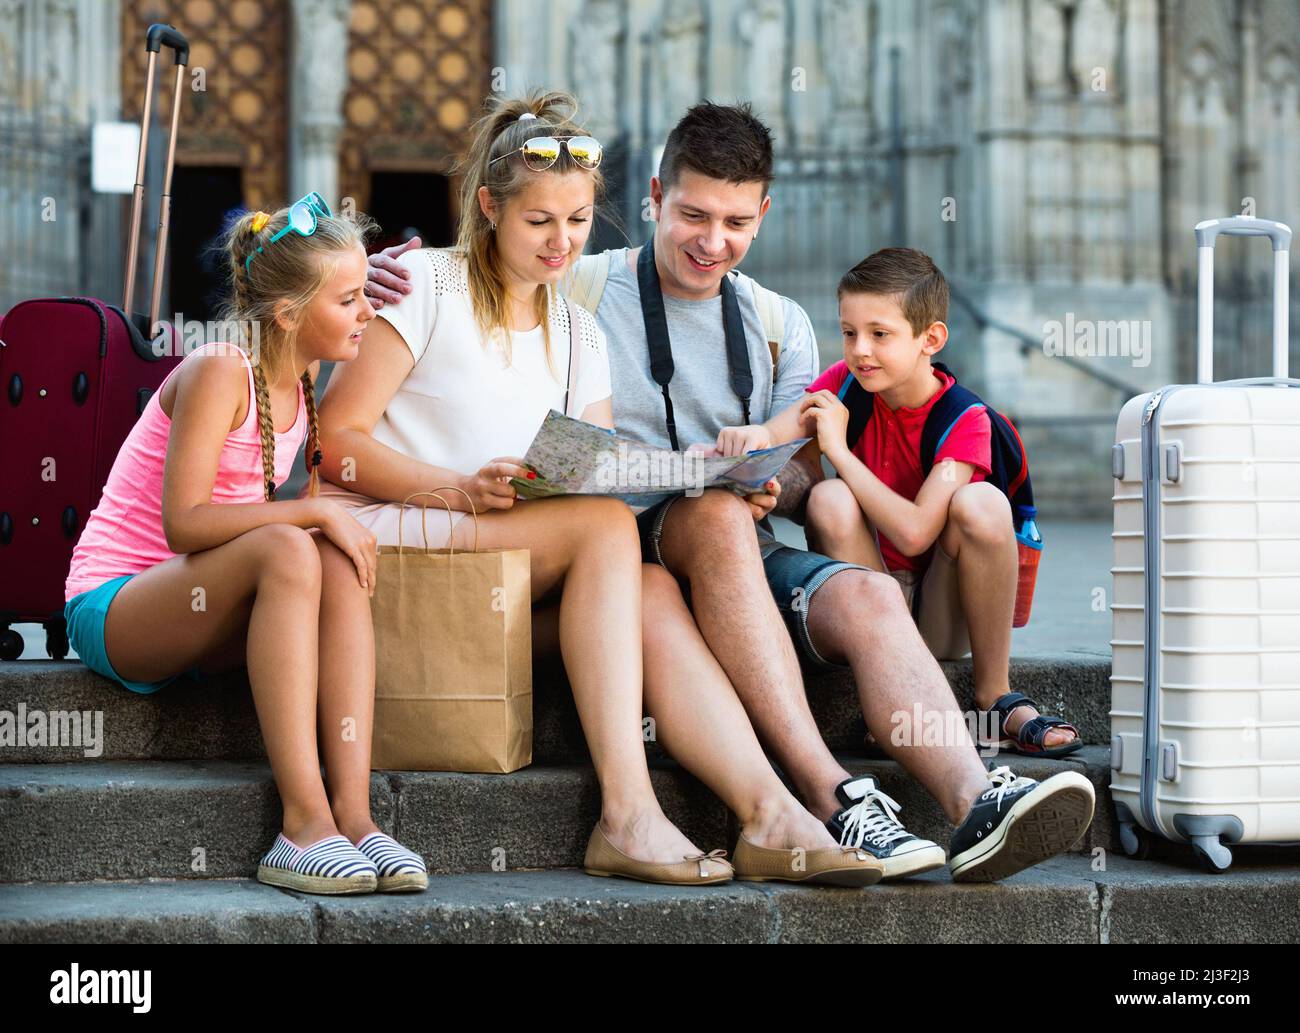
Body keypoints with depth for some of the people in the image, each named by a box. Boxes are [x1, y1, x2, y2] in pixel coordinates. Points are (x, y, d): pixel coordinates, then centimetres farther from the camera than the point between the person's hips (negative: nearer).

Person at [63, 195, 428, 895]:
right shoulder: (219, 372, -16)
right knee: (287, 550, -34)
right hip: (112, 608, -7)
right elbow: (183, 523, -24)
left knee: (339, 564, -23)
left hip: (201, 611, 7)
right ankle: (304, 822, -40)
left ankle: (352, 811, -33)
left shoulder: (305, 376, 8)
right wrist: (313, 513, -26)